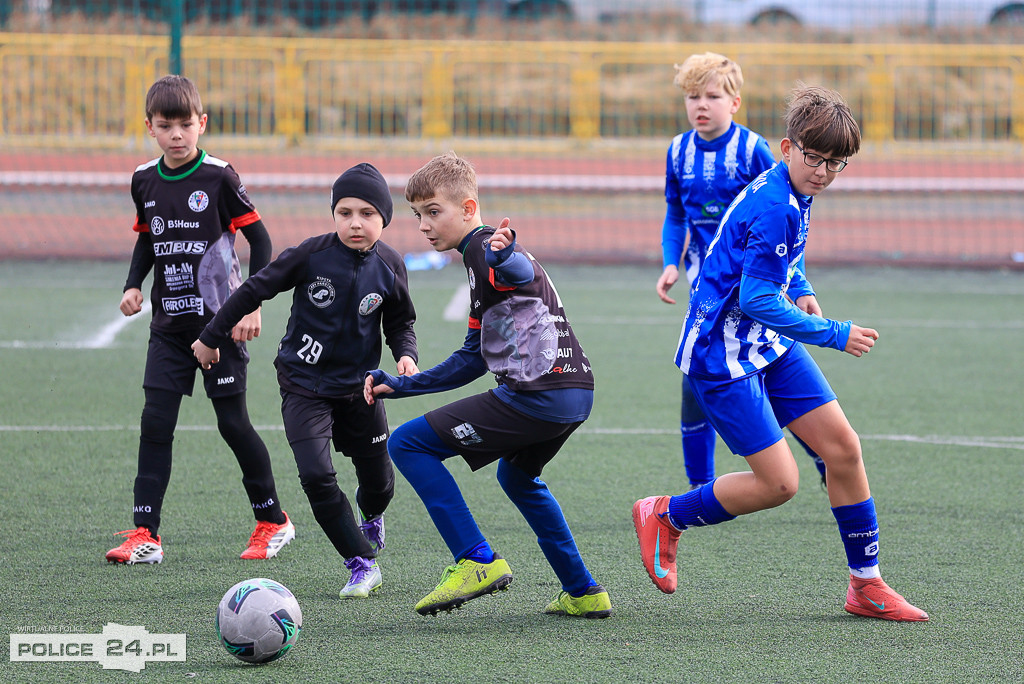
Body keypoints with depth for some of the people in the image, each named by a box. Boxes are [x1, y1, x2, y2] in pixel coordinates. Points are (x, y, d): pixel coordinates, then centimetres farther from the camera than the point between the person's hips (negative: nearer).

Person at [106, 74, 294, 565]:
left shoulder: (218, 177, -10)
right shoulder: (145, 180, 5)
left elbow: (259, 238, -6)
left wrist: (253, 305, -12)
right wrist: (133, 285, 4)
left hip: (219, 321, -5)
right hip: (169, 323, 5)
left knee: (233, 422, 0)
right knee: (155, 422, -4)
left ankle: (272, 521, 17)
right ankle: (145, 535, -4)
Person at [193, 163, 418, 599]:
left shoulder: (389, 267, -6)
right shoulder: (312, 255, -15)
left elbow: (400, 323, 9)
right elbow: (256, 289, -5)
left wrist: (406, 355, -12)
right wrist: (211, 337, 0)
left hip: (359, 386, 3)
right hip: (304, 384, -3)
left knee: (378, 482, 8)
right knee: (316, 476, -19)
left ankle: (370, 517, 48)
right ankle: (363, 564, -6)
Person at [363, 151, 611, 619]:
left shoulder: (483, 246, -6)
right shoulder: (477, 258, 25)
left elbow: (523, 271, -32)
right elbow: (472, 360, 29)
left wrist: (504, 260, -55)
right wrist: (401, 386, 28)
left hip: (538, 396, -11)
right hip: (574, 394, 11)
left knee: (408, 444, -5)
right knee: (517, 477, 36)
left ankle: (477, 561, -10)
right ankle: (583, 594, 35)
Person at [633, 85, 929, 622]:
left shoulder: (793, 196, 6)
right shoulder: (775, 208, -25)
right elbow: (757, 301, -26)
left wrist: (800, 291, 10)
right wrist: (834, 335, -19)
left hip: (770, 344, 10)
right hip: (721, 354, -10)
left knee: (843, 447, 4)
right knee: (778, 482, -10)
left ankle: (866, 586, 13)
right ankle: (665, 517, 12)